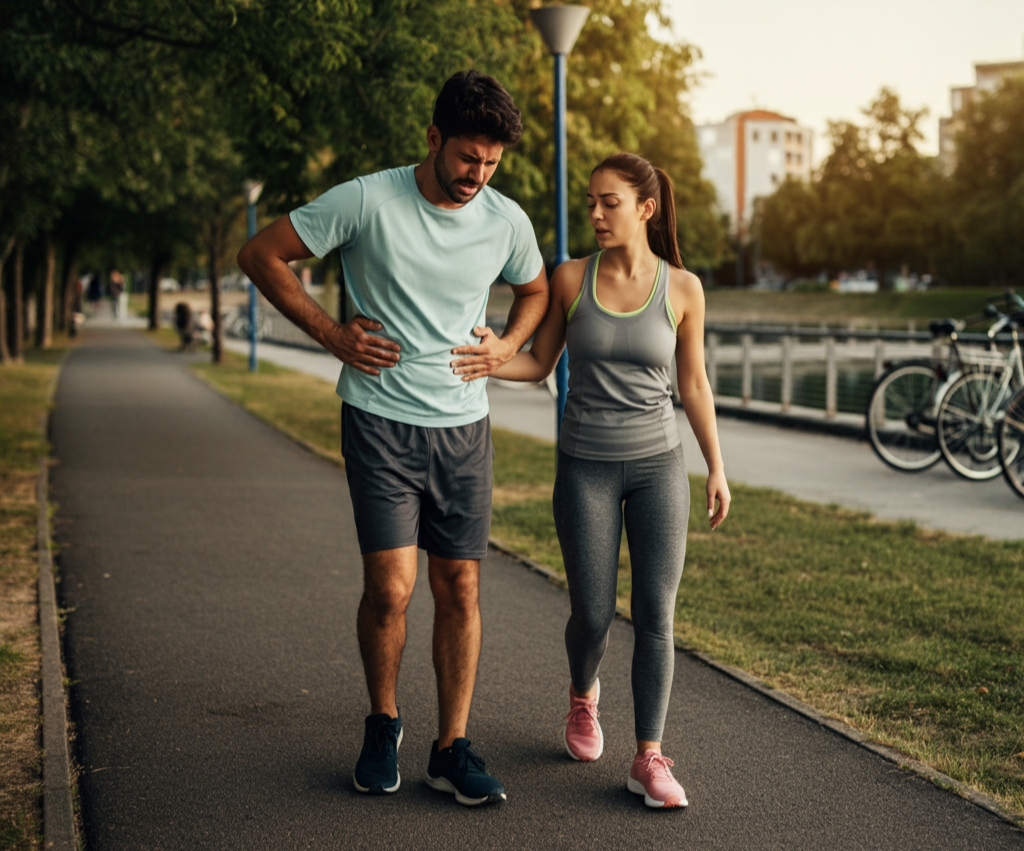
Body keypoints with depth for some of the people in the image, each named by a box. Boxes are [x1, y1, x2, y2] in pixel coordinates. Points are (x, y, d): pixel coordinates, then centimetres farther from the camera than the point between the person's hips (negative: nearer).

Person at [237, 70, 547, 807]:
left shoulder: (507, 222, 2)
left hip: (464, 425, 4)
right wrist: (331, 333, -7)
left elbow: (536, 290, 23)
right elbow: (261, 254, -3)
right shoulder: (367, 201, -10)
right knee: (391, 587, -10)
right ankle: (383, 725, 17)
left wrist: (508, 347, 4)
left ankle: (452, 748, 15)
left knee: (460, 587, 3)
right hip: (381, 421, -3)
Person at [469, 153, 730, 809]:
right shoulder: (571, 278, -3)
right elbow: (540, 363, 5)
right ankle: (583, 695, 36)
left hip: (658, 465, 0)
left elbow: (694, 385, 5)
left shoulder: (682, 287, -3)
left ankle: (649, 758, 3)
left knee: (656, 614, -5)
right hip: (585, 468, 0)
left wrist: (717, 470, 5)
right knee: (594, 614, 3)